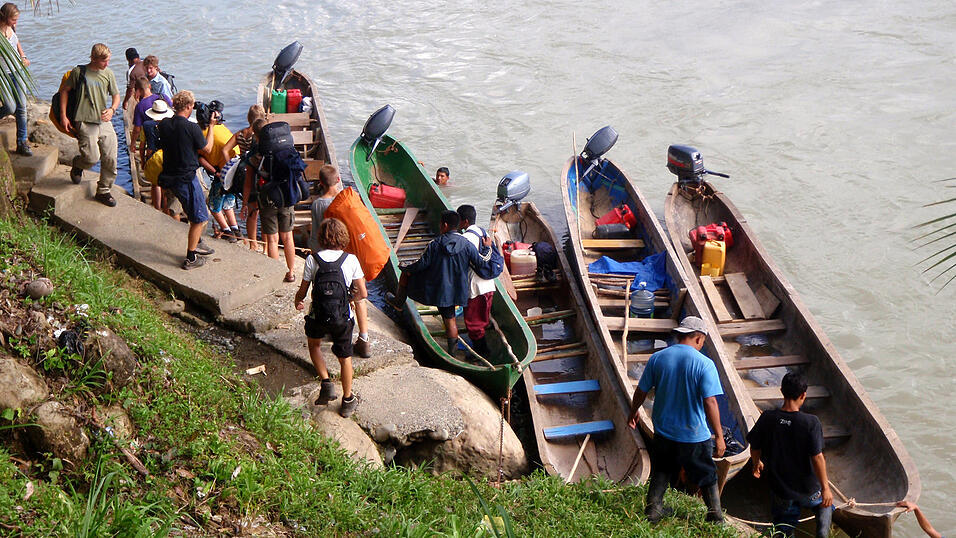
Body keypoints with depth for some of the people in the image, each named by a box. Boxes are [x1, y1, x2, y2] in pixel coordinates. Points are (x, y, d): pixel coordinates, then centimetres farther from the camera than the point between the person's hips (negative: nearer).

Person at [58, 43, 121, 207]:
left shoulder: (108, 73, 8)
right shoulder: (79, 72, -3)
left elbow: (116, 95, 16)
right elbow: (64, 90, 7)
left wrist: (112, 109, -6)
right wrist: (63, 116, 2)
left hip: (105, 121, 4)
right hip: (85, 122, -4)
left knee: (110, 159, 0)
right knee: (92, 157, -14)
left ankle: (103, 191, 17)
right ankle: (77, 165, 23)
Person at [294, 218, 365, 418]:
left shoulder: (312, 259, -8)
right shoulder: (351, 260, -7)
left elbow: (302, 291, -1)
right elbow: (362, 293, -3)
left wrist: (297, 301, 23)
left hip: (318, 317, 0)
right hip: (343, 318, 0)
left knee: (314, 345, 30)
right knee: (345, 358, 19)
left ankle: (326, 383, 15)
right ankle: (347, 402, 29)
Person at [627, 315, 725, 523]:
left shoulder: (657, 358, -5)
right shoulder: (704, 364, -16)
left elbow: (641, 391, 3)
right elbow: (710, 402, -19)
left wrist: (633, 412, 22)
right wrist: (719, 436, -12)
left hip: (663, 431, 3)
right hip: (694, 436, -3)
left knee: (661, 474, 22)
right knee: (707, 476, 16)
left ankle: (653, 509, 25)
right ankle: (715, 516, 23)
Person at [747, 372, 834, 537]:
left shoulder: (767, 418, -14)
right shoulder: (811, 422, -21)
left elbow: (755, 448, -2)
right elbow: (817, 457, -21)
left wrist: (757, 464, 20)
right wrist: (825, 488, -11)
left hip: (781, 488, 1)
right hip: (808, 489, -1)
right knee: (824, 504, 32)